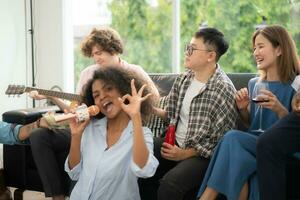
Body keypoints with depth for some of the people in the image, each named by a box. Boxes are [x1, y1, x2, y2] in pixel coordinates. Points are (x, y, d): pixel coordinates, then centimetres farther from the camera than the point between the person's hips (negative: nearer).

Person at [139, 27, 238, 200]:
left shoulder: (224, 89, -16)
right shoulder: (183, 79, 5)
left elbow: (221, 142, -15)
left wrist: (184, 154, -16)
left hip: (202, 154, -7)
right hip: (175, 142, 7)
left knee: (170, 183, -31)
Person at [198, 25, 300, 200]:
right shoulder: (254, 83, 15)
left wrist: (279, 109, -22)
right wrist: (243, 109, 4)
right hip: (253, 144, 5)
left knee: (233, 138, -30)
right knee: (238, 159, -32)